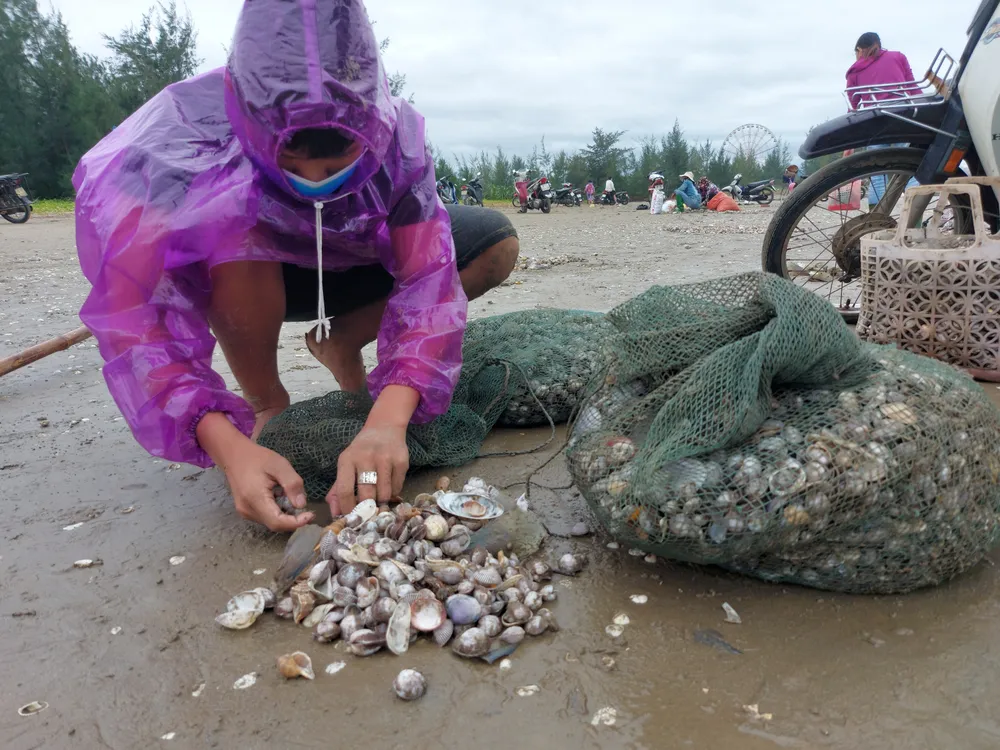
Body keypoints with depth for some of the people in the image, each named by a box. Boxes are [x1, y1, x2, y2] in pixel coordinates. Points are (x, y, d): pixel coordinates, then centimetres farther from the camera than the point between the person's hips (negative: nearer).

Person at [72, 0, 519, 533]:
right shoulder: (180, 138, -36)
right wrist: (230, 449, -52)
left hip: (344, 265, 3)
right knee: (236, 220, -39)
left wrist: (387, 422, -49)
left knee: (495, 244, -12)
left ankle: (340, 345, 3)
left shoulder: (393, 135, -29)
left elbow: (428, 279, -34)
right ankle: (265, 404, -12)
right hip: (237, 277, -2)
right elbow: (135, 319, -39)